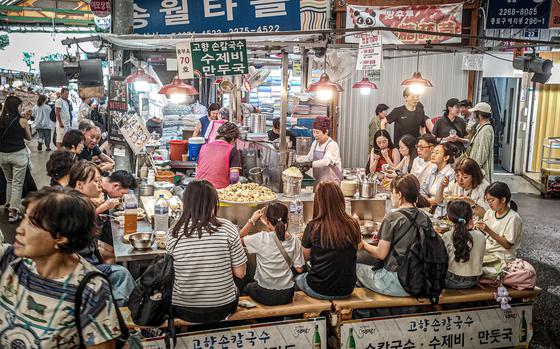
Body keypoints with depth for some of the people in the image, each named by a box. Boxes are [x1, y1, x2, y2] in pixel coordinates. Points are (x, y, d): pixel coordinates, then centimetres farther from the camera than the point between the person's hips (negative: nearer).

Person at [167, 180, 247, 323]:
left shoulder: (173, 234, -14)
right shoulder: (227, 228, -17)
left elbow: (172, 273, 0)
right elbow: (240, 273, -10)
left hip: (183, 310, 1)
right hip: (223, 309, 0)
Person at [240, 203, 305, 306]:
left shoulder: (261, 238, -19)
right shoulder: (295, 241, -11)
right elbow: (299, 269, -5)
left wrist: (252, 220, -1)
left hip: (265, 296, -2)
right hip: (287, 296, 3)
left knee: (248, 286, 31)